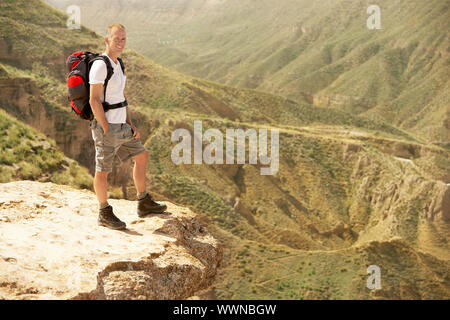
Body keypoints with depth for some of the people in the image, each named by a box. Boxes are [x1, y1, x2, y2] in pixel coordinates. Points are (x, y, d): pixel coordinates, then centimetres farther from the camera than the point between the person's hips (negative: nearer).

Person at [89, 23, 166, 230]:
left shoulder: (117, 65, 12)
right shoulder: (100, 65, -16)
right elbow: (94, 100, -20)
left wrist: (131, 125, 13)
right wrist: (106, 130, -19)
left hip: (121, 126, 10)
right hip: (106, 126, -9)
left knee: (141, 156, 15)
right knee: (103, 171, 2)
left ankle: (144, 204, 24)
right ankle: (104, 214, 16)